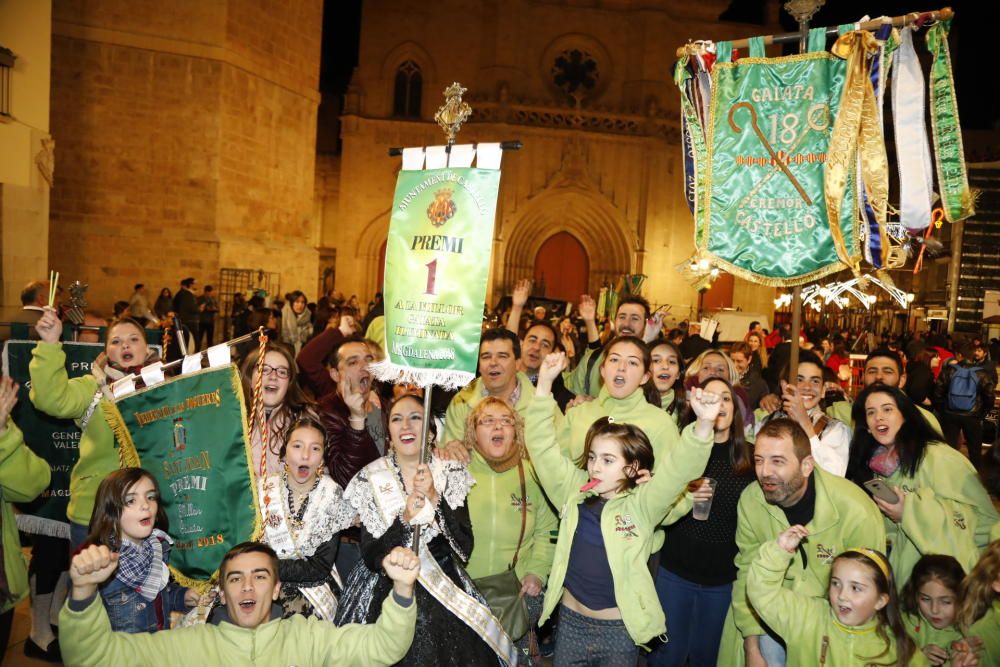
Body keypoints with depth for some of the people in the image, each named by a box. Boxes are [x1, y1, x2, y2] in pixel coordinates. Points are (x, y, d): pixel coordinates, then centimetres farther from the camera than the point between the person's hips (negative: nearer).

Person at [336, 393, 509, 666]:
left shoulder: (452, 473, -6)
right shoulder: (370, 479, -8)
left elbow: (465, 549, -13)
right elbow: (370, 558, -11)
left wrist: (435, 498, -25)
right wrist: (404, 519, -27)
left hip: (445, 592, 1)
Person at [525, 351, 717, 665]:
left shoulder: (642, 504, -11)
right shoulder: (573, 492, -3)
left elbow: (679, 467, -24)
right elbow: (543, 447, -7)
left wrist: (703, 424, -42)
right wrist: (544, 385, -16)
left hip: (620, 629, -3)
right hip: (571, 621, 3)